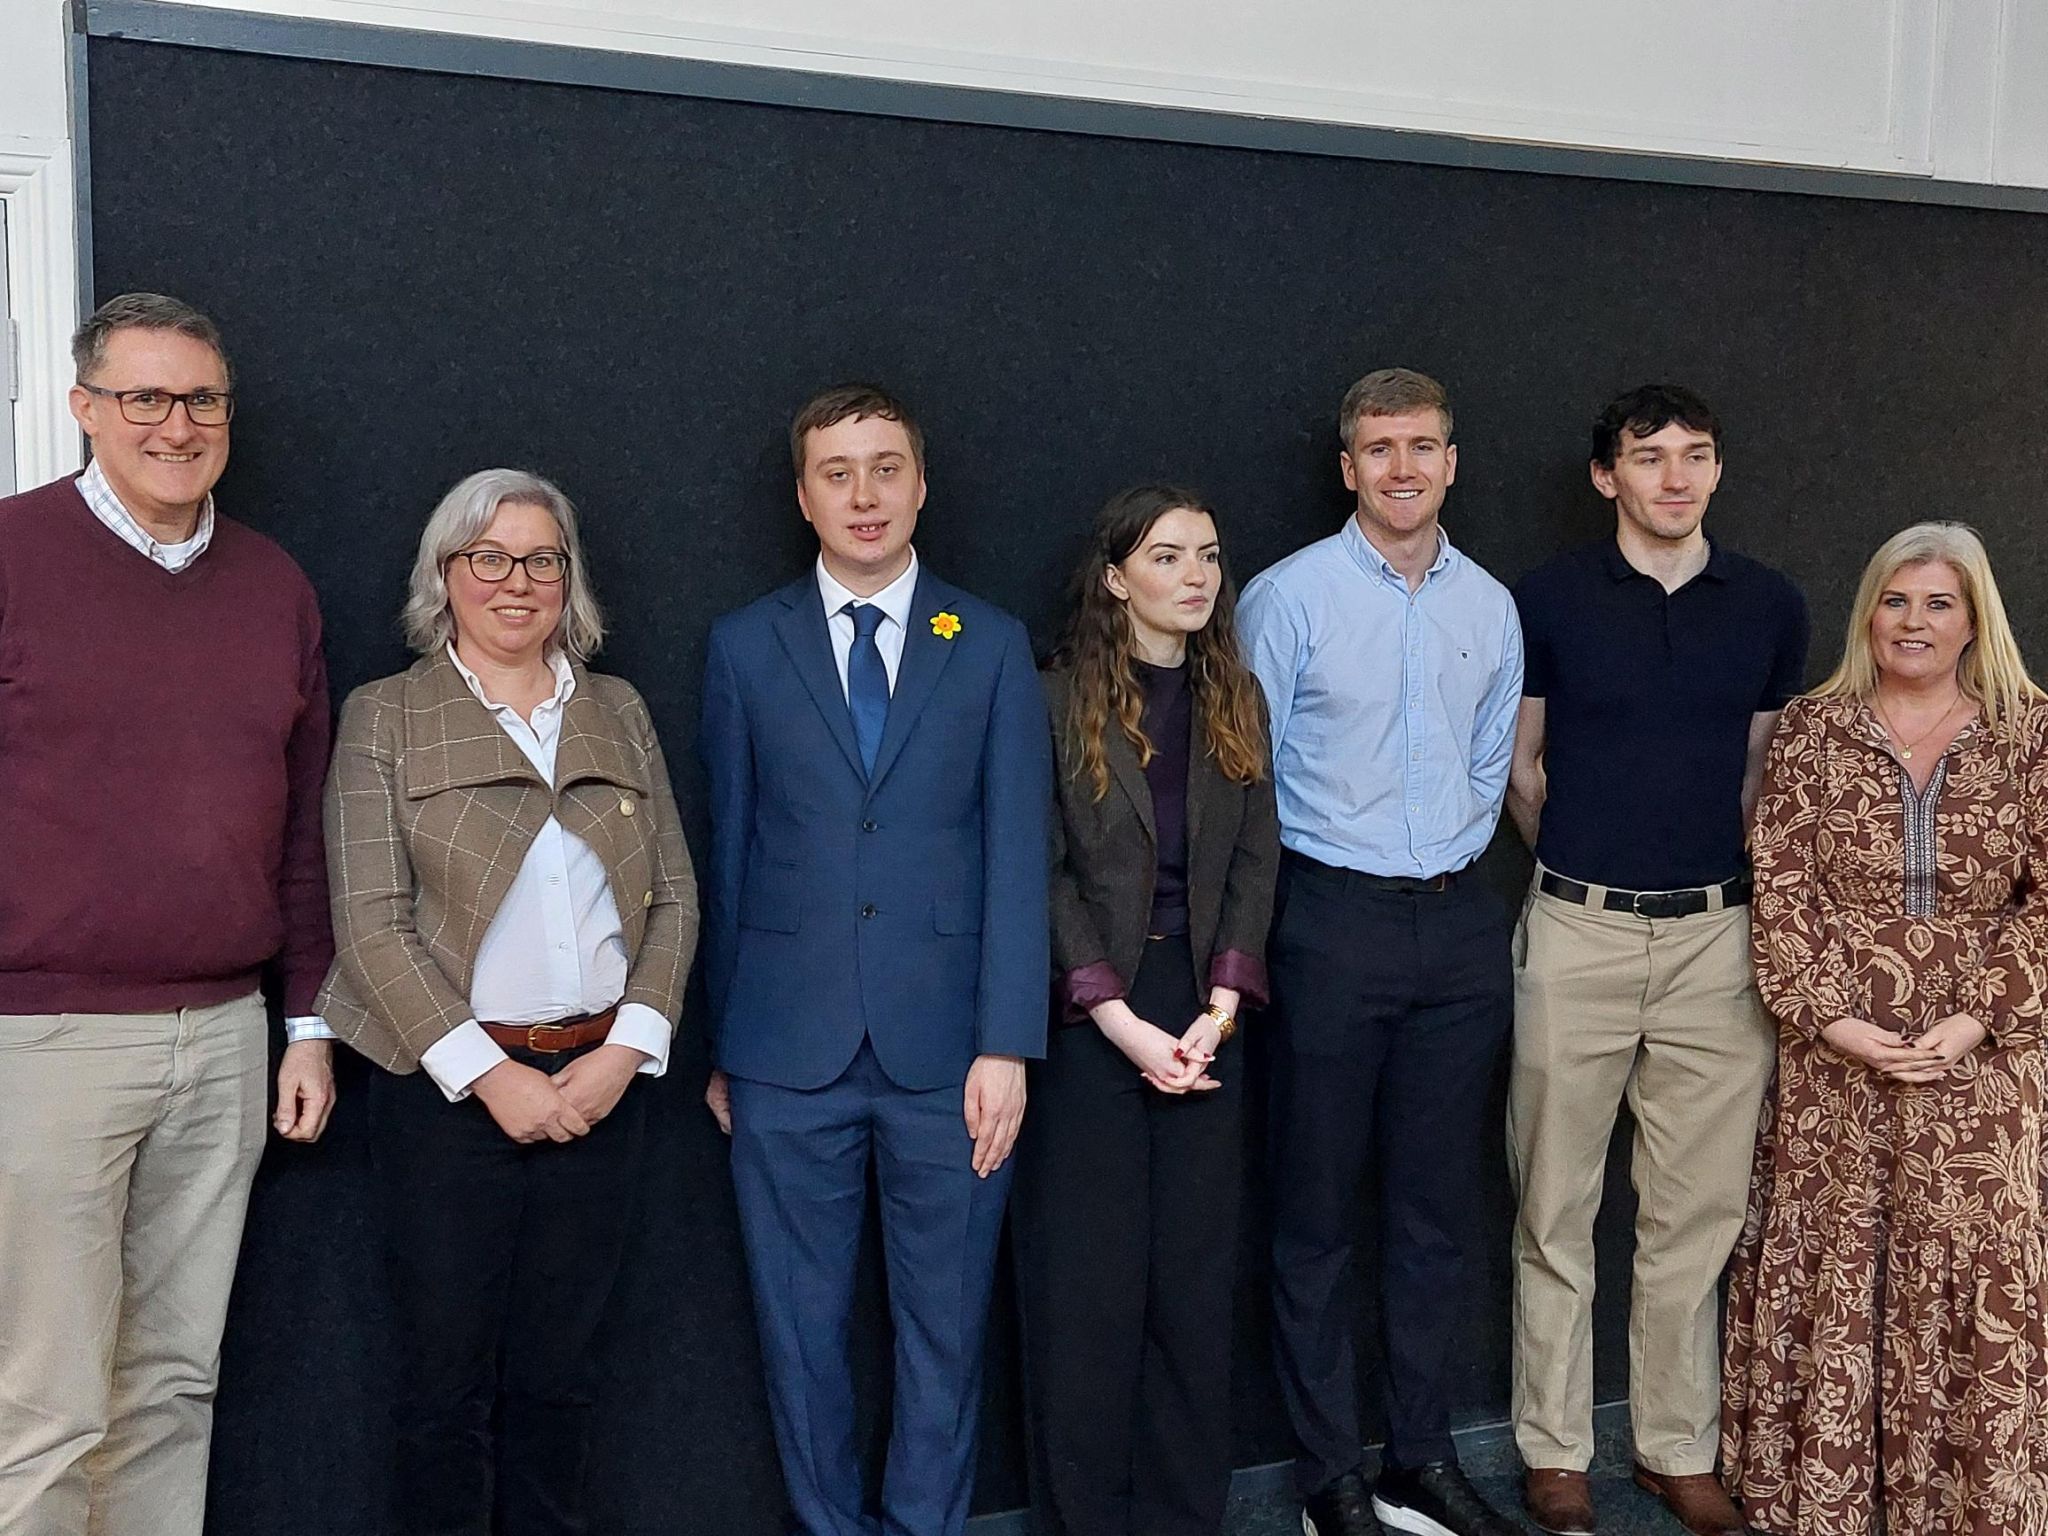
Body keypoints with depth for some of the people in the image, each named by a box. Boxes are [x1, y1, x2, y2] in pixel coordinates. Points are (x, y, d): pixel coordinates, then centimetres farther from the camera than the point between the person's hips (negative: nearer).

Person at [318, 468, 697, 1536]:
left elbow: (674, 898, 7)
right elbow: (371, 921, -7)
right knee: (448, 1380, 6)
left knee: (556, 1376, 11)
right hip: (450, 1088, -3)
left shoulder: (620, 713, 11)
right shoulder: (384, 716, 1)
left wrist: (626, 1049, -6)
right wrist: (489, 1074, -13)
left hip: (601, 1083, 3)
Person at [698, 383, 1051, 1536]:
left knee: (946, 1326, 10)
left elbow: (1018, 854, -1)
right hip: (789, 1052, 1)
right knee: (802, 1327, 11)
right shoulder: (747, 645, 5)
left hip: (946, 1050, 0)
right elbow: (729, 849, 6)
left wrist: (1008, 1044, -8)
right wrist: (721, 1040, 6)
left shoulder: (994, 646, 4)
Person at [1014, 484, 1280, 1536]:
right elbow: (1045, 874, -8)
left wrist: (1222, 1006, -8)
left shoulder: (1236, 699, 9)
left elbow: (1256, 860, 5)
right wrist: (1120, 1018, -14)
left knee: (1195, 1278, 8)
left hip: (1205, 1012, 4)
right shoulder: (1059, 699, -5)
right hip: (1086, 1014, -4)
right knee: (1084, 1280, 2)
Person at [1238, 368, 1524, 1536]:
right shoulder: (1290, 596, -6)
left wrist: (1454, 860, 11)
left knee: (1440, 1208, 11)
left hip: (1460, 924, 4)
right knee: (1319, 1213, 4)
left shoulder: (1490, 606, 8)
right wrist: (1274, 903, 0)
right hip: (1335, 923, -4)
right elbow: (1248, 771, -2)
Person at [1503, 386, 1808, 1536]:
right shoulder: (1549, 600, 0)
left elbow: (1764, 773, 16)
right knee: (1559, 1211, 5)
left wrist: (1722, 876, 12)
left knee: (1700, 1210, 7)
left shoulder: (1772, 607, 7)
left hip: (1716, 932, 2)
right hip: (1578, 932, -2)